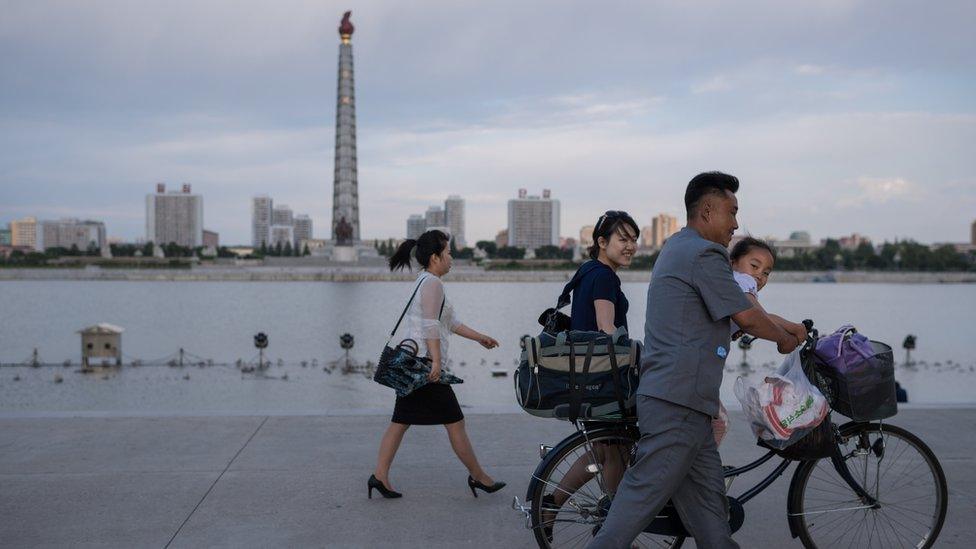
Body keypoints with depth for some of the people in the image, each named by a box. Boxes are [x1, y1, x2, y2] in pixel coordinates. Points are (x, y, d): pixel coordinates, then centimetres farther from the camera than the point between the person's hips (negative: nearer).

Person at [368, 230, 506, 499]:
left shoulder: (424, 281, 20)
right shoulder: (432, 282, -11)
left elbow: (451, 322, 26)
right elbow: (431, 325, -21)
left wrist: (480, 337, 30)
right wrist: (436, 361, -24)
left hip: (411, 363, 10)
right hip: (425, 363, -10)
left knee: (400, 421, 8)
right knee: (455, 422, 0)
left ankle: (380, 476, 7)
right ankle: (478, 477, 10)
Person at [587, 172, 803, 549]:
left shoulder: (676, 245, 21)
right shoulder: (704, 254, -12)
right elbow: (748, 318, -9)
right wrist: (785, 339, 11)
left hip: (683, 404, 11)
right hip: (677, 405, -11)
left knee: (708, 501, 12)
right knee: (642, 499, -8)